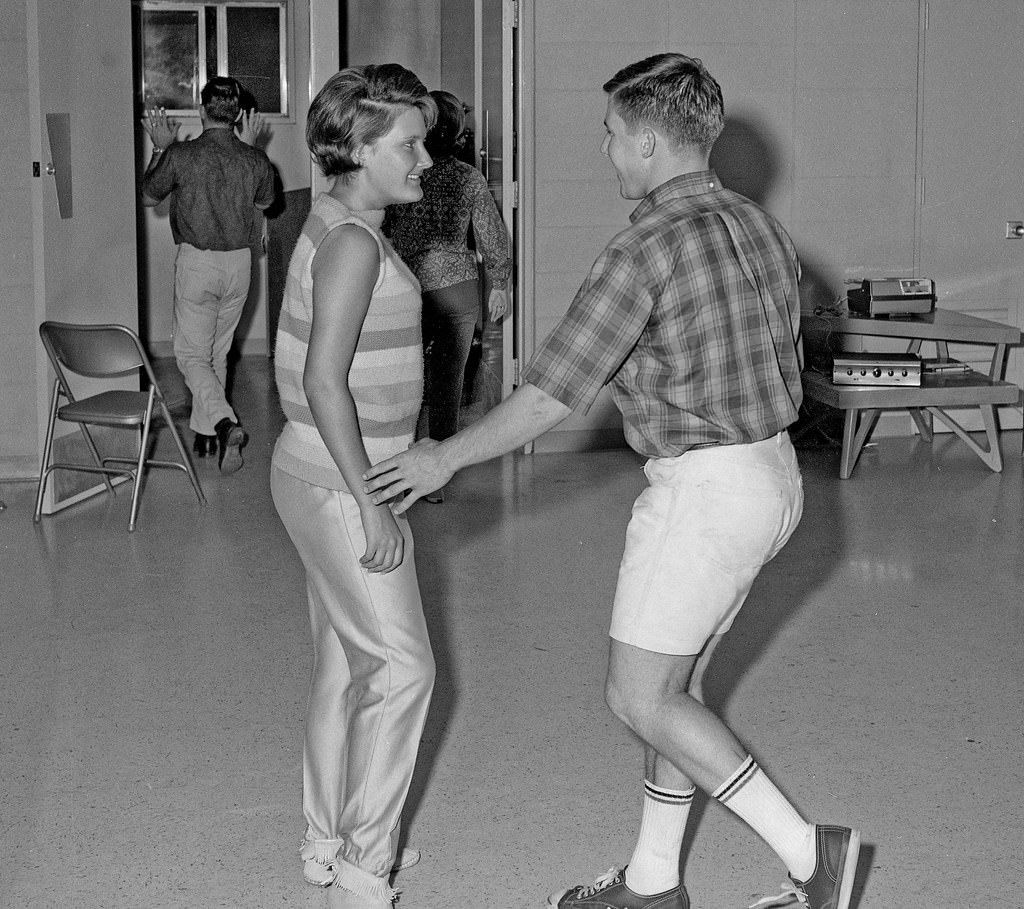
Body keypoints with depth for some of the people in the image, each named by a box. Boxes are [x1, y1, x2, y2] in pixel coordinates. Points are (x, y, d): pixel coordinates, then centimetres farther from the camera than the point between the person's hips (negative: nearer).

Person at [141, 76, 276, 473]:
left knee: (192, 354, 2)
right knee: (218, 352, 18)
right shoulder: (255, 159, -4)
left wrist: (160, 147, 13)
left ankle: (225, 423, -21)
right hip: (239, 262, 4)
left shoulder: (181, 155, -13)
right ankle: (204, 432, 26)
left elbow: (149, 197, 4)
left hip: (196, 262, -4)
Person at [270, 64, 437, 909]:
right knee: (402, 666, -4)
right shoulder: (352, 241, -19)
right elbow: (323, 381, -24)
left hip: (329, 477, 10)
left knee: (346, 665, 16)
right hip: (338, 482, -10)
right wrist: (369, 505, -23)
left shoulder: (341, 229, 12)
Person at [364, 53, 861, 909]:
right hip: (772, 477, 9)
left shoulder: (647, 247, -18)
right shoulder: (760, 226, 7)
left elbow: (548, 398, -17)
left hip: (701, 493, -9)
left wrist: (447, 457, -5)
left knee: (639, 698, 2)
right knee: (673, 683, 17)